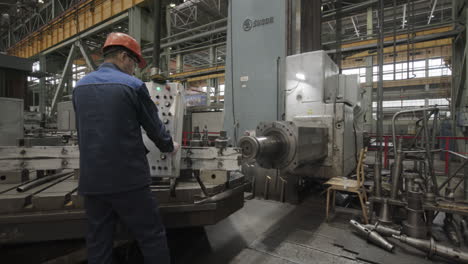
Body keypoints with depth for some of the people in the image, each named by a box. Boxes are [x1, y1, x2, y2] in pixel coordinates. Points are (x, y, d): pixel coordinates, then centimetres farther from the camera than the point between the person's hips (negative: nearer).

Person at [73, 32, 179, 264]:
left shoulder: (80, 86, 11)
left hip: (91, 180, 7)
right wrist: (169, 147, 18)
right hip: (128, 178, -6)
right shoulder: (133, 86, -7)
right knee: (152, 238, 7)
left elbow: (82, 132, 18)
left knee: (98, 243, 17)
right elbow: (154, 127, -2)